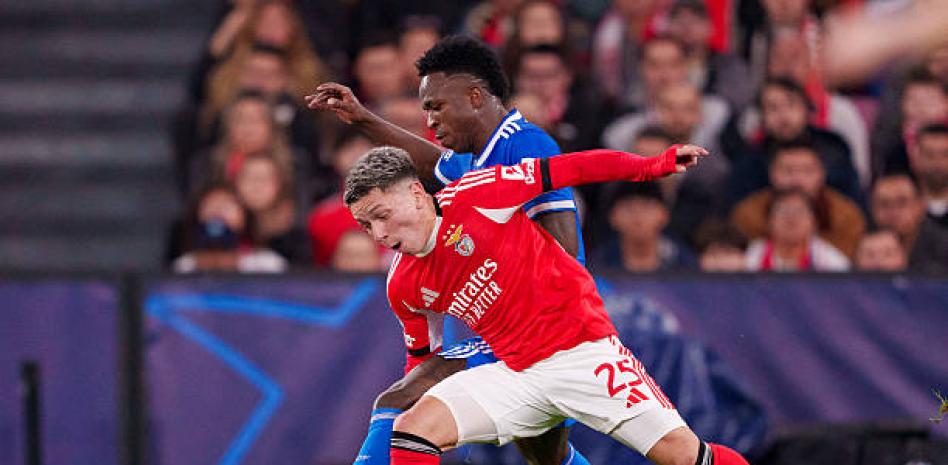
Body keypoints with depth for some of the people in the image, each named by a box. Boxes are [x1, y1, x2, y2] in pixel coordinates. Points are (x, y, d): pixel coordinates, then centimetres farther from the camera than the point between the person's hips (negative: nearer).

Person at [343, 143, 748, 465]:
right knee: (412, 429, -16)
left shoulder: (472, 196, -10)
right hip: (517, 374, 5)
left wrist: (652, 166, -4)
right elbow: (421, 352, 22)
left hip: (583, 348, -5)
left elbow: (564, 171, -5)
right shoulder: (403, 288, 6)